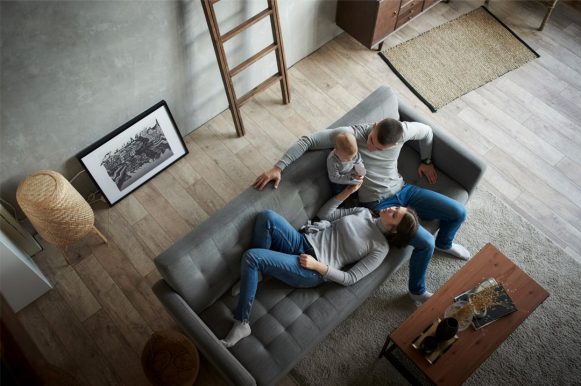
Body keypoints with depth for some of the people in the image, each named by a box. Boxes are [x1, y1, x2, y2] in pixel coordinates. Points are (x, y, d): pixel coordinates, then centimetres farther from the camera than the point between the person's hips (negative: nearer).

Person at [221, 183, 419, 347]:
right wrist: (348, 191, 8)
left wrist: (317, 266, -19)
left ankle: (241, 324, -11)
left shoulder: (380, 248, -3)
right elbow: (324, 214, 16)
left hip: (312, 272, -6)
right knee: (266, 217, -24)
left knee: (250, 257, -26)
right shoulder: (364, 212, 14)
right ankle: (255, 274, -5)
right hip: (301, 242, 6)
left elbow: (350, 278, -8)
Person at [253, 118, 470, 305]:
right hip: (379, 204, -5)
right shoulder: (350, 134, -24)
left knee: (458, 212, 0)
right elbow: (307, 141, -23)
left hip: (403, 190, 5)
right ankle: (417, 291, 7)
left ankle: (444, 244, 35)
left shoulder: (402, 131, -13)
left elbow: (427, 131, 10)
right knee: (425, 243, -21)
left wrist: (426, 161, 16)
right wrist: (278, 167, -29)